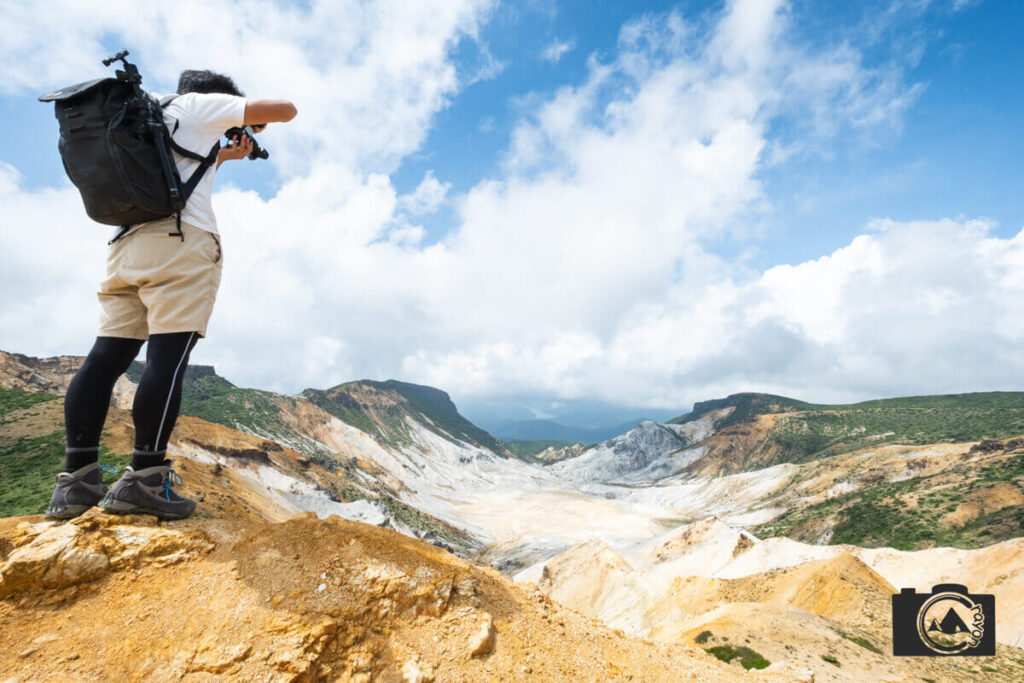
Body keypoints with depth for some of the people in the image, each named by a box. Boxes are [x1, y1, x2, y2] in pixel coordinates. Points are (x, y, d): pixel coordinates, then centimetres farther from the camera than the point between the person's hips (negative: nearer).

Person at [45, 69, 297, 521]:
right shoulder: (201, 104, 13)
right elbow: (285, 109, 10)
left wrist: (221, 154, 47)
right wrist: (257, 121, 30)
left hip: (127, 242, 8)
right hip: (180, 238, -8)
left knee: (106, 356, -1)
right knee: (169, 356, -14)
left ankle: (76, 480, -4)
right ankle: (143, 480, -18)